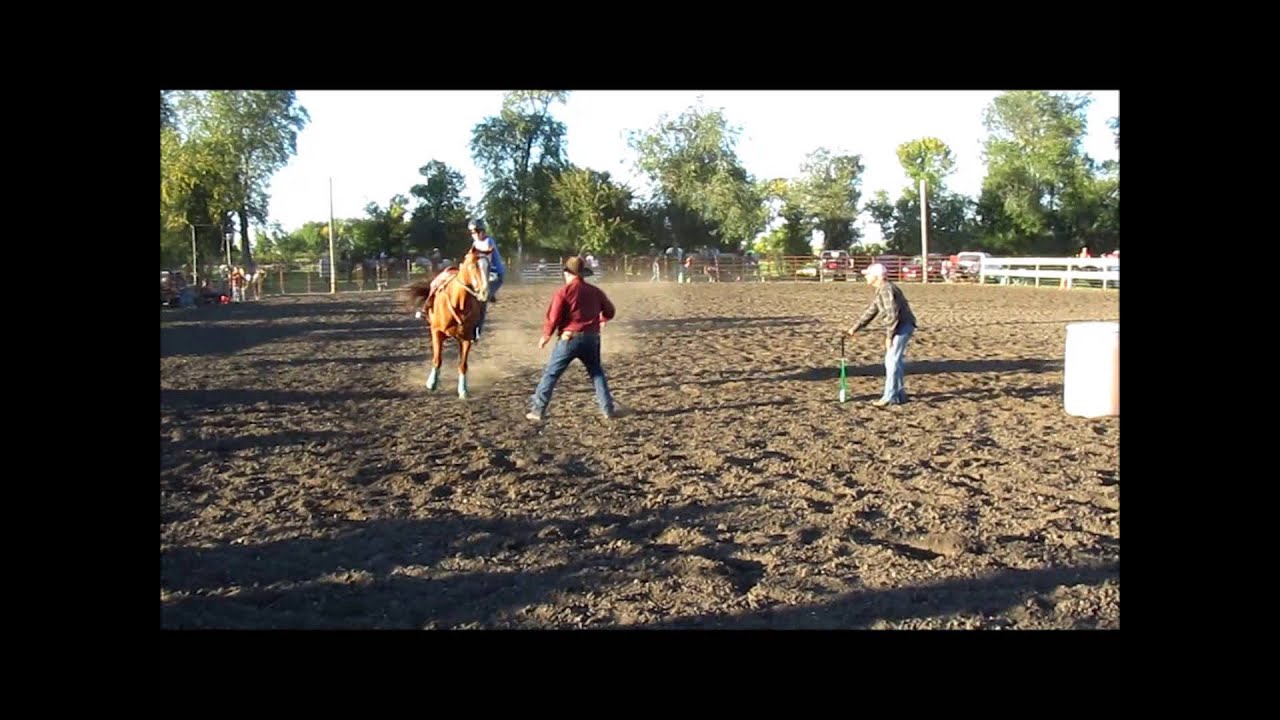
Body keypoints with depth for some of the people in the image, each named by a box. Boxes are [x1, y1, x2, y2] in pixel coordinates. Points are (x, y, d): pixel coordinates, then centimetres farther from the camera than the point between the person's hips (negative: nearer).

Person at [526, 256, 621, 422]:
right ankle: (608, 409, 14)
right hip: (591, 338, 4)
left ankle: (537, 411, 3)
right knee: (597, 373, 19)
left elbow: (553, 318, -11)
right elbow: (609, 312, 19)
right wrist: (601, 320, 41)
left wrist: (545, 337, 3)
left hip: (568, 339, -4)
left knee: (550, 374, 4)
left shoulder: (563, 291, -9)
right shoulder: (595, 291, 6)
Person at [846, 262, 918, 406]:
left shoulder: (886, 290, -19)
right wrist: (855, 328, 21)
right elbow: (871, 311, 21)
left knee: (892, 360, -7)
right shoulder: (880, 290, 14)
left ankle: (889, 397, -3)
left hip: (902, 326, -10)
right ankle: (899, 393, 24)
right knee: (895, 360, 16)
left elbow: (892, 315, -23)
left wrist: (889, 336, -19)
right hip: (900, 326, 10)